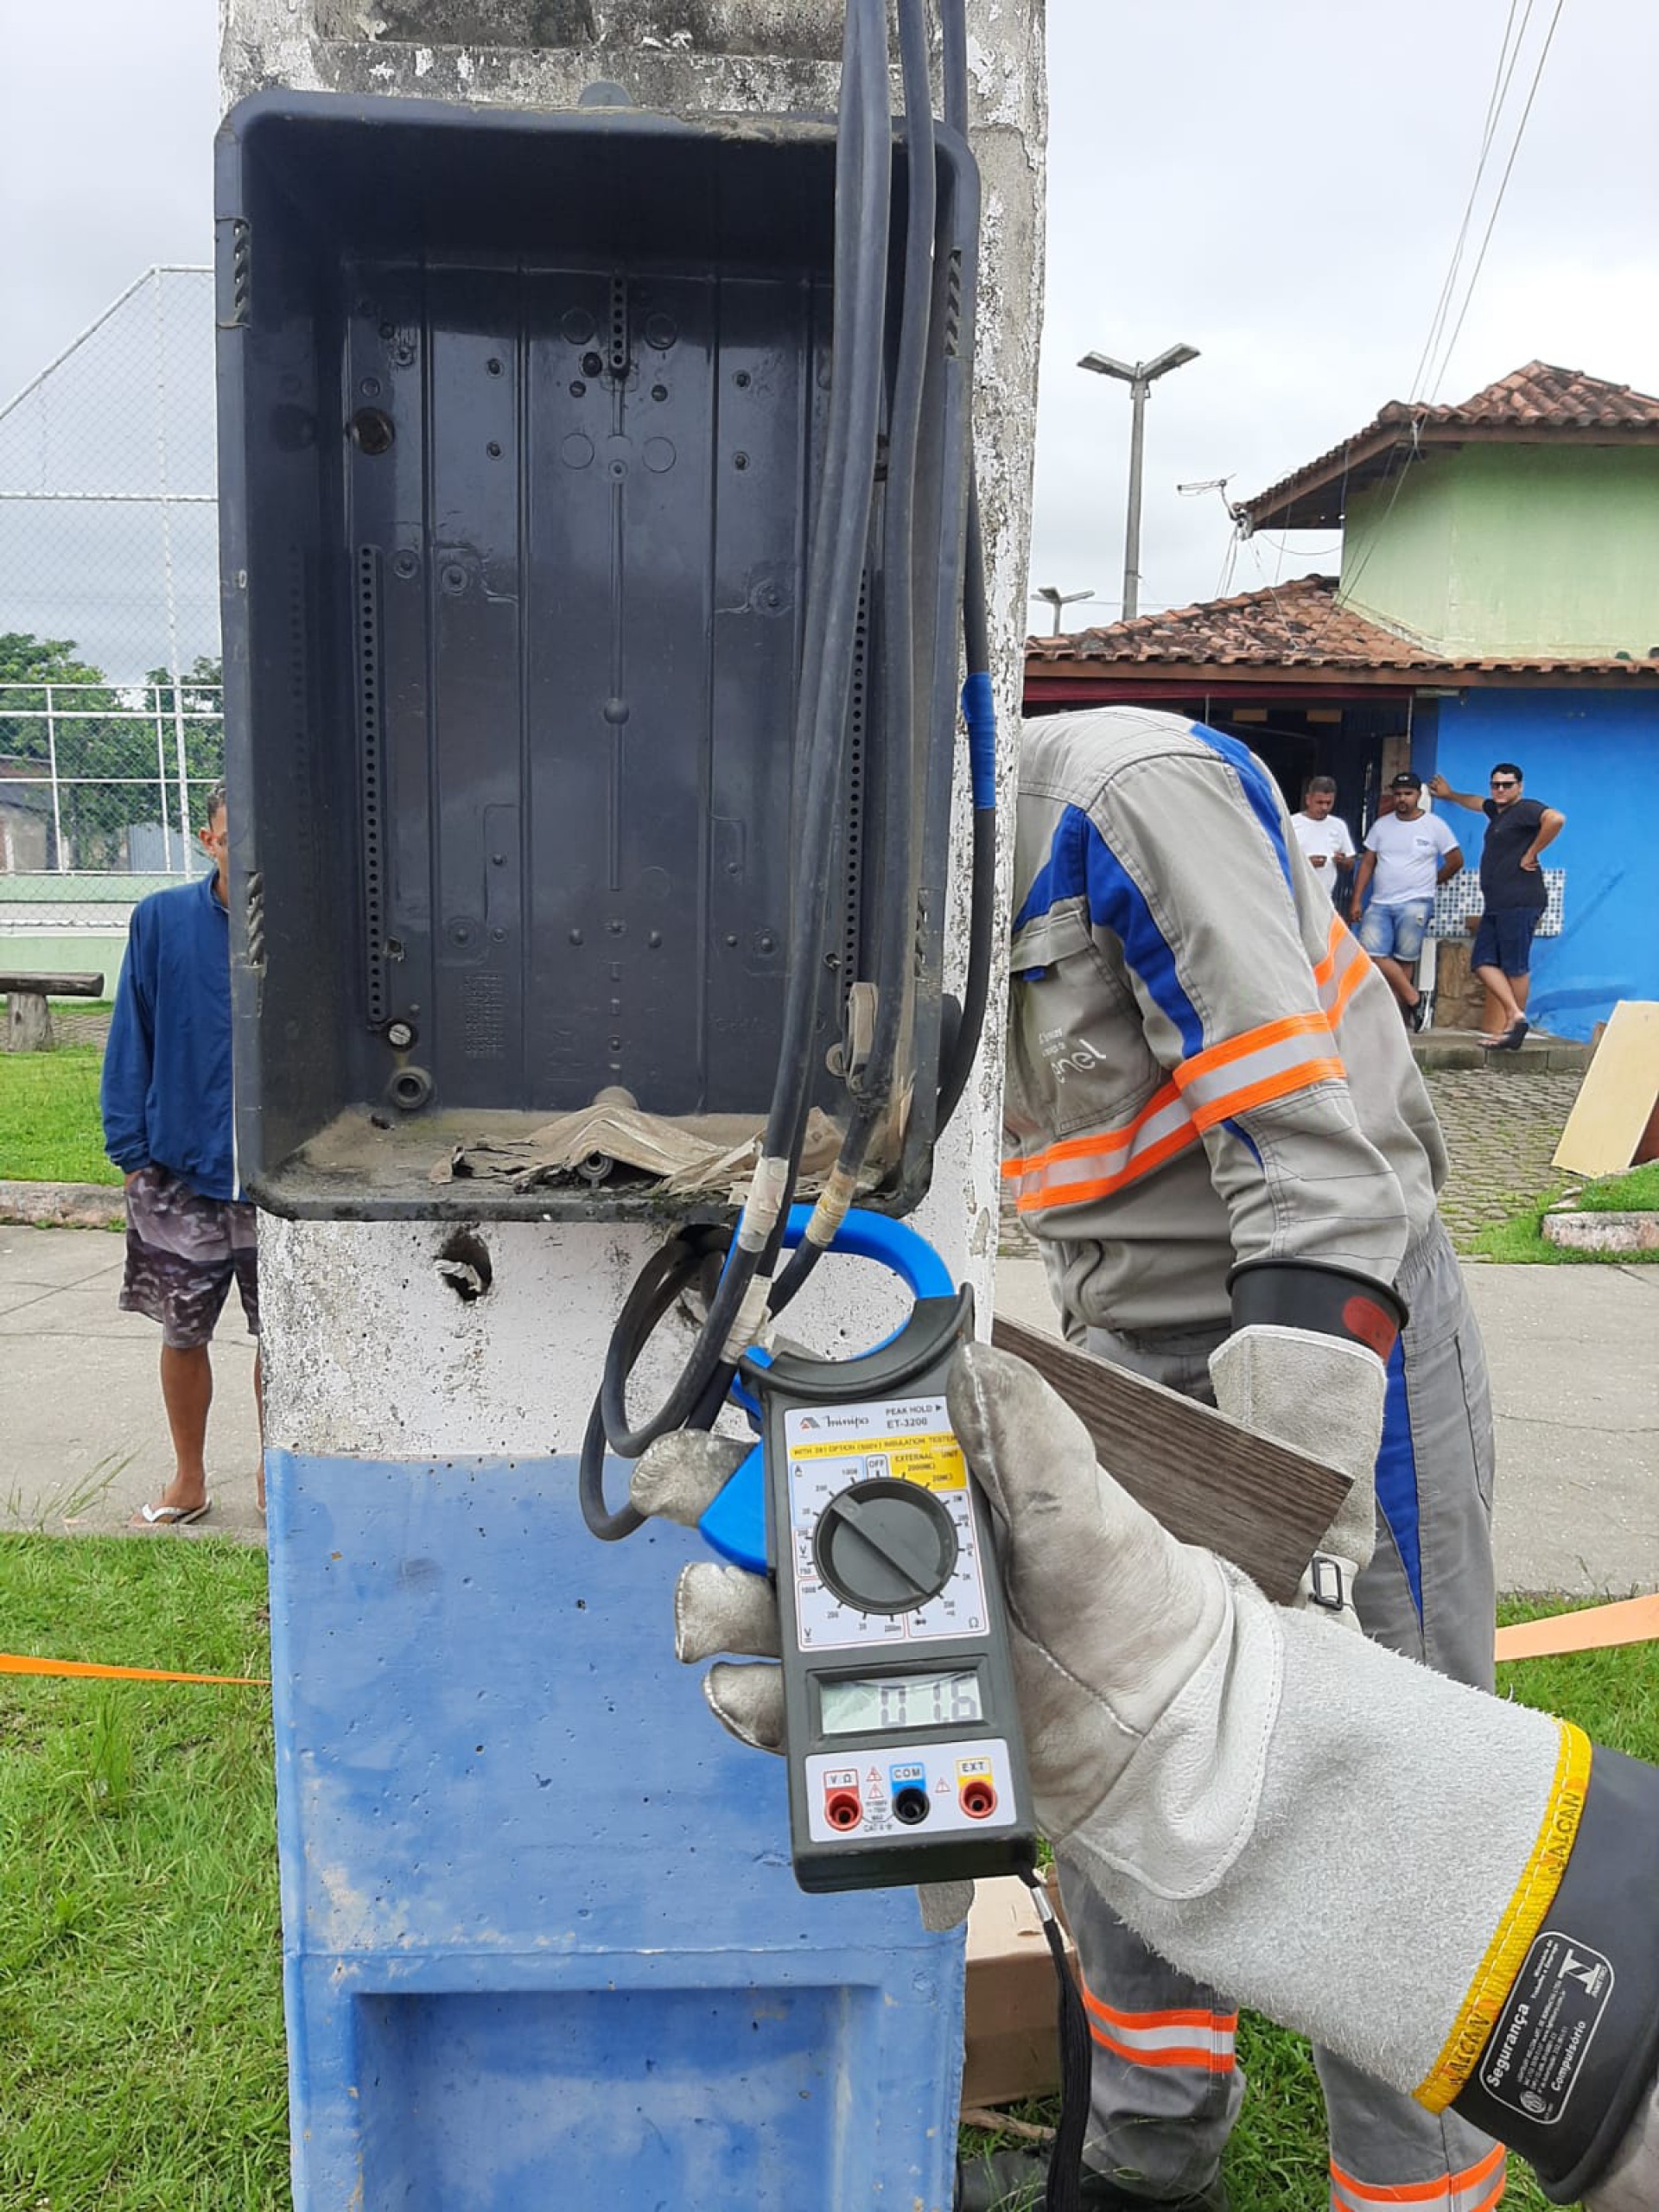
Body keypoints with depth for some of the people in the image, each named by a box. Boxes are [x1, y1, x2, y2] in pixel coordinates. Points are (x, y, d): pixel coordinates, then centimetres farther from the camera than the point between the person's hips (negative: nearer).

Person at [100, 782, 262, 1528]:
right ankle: (189, 1481, 30)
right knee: (183, 1332, 12)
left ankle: (273, 1470, 31)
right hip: (181, 1167, 1)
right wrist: (132, 1150, -4)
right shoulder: (161, 921, -3)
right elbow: (132, 1040, 0)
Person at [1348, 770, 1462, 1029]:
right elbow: (1367, 864, 11)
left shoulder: (1434, 825, 2)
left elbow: (1456, 861, 10)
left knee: (1404, 960, -3)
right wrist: (1356, 901, 5)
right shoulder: (1381, 824, 11)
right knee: (1372, 953, -13)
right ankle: (1414, 1000, -4)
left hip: (1415, 904, -3)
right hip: (1380, 904, 3)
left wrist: (1431, 880, 14)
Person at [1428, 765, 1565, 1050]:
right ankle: (1514, 1015, -1)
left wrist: (1531, 853, -18)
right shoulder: (1497, 810, 22)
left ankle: (1515, 1028, -4)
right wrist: (1450, 795, 61)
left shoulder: (1525, 809, -6)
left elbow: (1556, 819, -26)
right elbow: (1476, 802, 45)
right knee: (1483, 962, 1)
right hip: (1496, 903, 10)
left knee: (1515, 966, -7)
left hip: (1519, 902, -10)